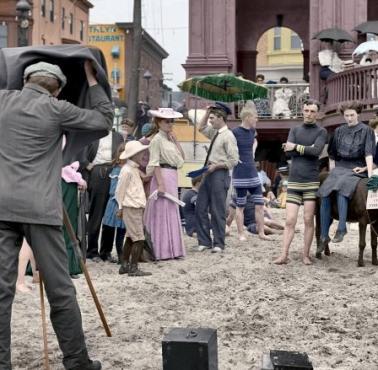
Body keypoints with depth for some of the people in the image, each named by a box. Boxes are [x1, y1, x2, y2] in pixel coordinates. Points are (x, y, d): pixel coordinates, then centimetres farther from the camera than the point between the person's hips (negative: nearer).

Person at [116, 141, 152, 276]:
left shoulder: (134, 169, 15)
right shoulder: (127, 170, -14)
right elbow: (119, 191, -11)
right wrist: (121, 207, -5)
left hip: (137, 208, 10)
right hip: (131, 208, -10)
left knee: (130, 237, 13)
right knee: (139, 239, -9)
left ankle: (124, 265, 19)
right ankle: (133, 268, -7)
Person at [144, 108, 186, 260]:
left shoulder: (170, 138, 15)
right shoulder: (157, 139, -8)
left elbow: (182, 156, 10)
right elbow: (155, 163, -14)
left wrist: (175, 140, 2)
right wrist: (160, 184, -20)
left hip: (173, 177, 9)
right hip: (163, 176, -9)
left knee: (172, 212, 12)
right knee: (163, 213, -4)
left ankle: (171, 249, 20)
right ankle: (162, 251, 2)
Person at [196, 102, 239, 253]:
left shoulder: (228, 136, -12)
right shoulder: (214, 133, 12)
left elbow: (233, 160, -16)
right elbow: (201, 128, 31)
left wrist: (216, 166, -17)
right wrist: (207, 112, 17)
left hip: (219, 175, -9)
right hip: (209, 174, 9)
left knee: (217, 211, -2)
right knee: (200, 208, 8)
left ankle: (219, 244, 7)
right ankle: (204, 241, 16)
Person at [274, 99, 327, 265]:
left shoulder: (321, 132, 6)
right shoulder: (294, 130, 15)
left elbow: (316, 151, -11)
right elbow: (288, 151, 0)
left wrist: (296, 147, -5)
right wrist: (307, 149, -7)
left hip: (311, 181, -2)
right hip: (294, 181, 2)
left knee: (308, 220, -1)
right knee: (290, 220, -3)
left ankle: (306, 255, 7)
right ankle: (284, 255, -3)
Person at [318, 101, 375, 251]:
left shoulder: (366, 131, 4)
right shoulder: (339, 131, 14)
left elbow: (369, 154, -5)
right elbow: (332, 154, 19)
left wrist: (369, 175, -14)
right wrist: (332, 173, 12)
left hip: (357, 169, -4)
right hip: (339, 167, 4)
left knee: (341, 189, -35)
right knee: (325, 194, -18)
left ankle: (341, 228, -30)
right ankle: (323, 236, -12)